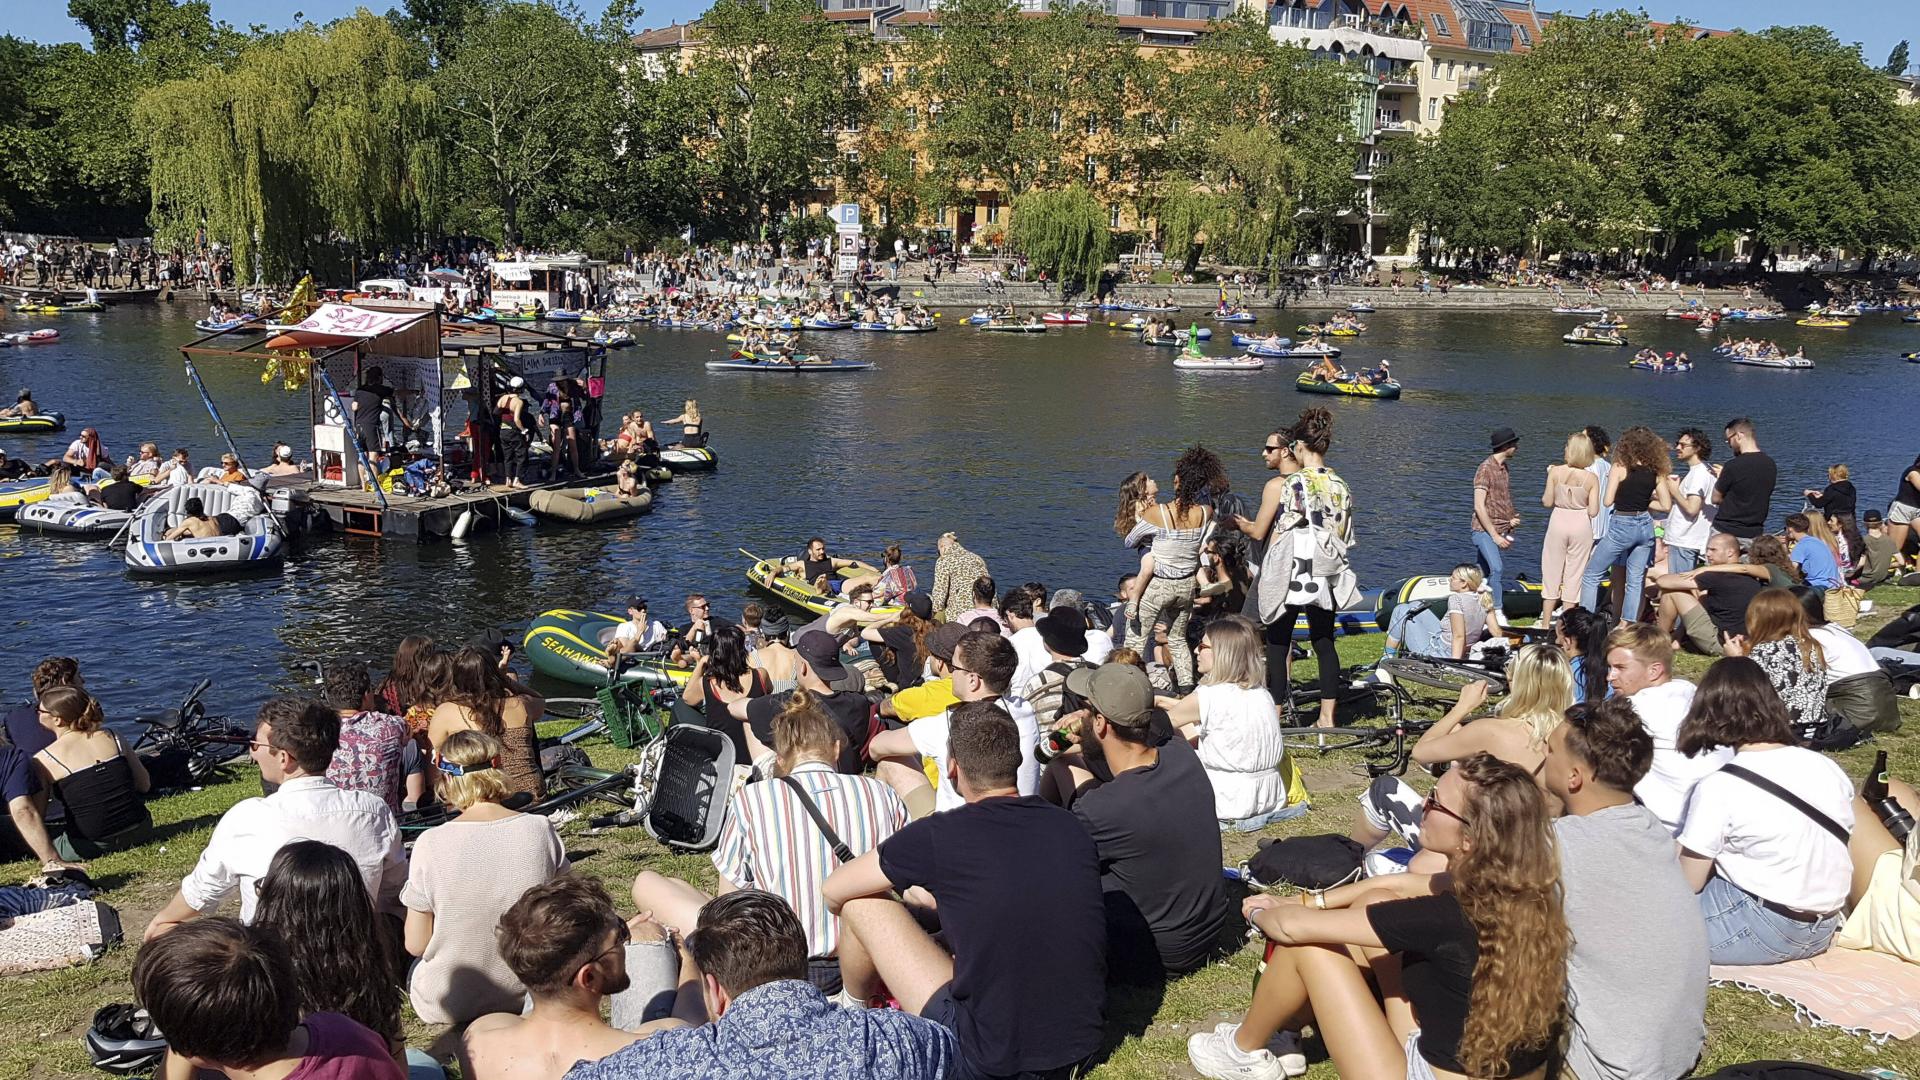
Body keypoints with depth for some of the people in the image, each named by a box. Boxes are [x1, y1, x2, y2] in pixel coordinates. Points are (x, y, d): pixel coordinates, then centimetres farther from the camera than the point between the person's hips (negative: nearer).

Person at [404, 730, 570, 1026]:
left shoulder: (431, 844, -18)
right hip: (527, 994, 3)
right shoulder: (541, 830, -11)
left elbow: (416, 945, -10)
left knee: (415, 970, 30)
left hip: (448, 1005, -3)